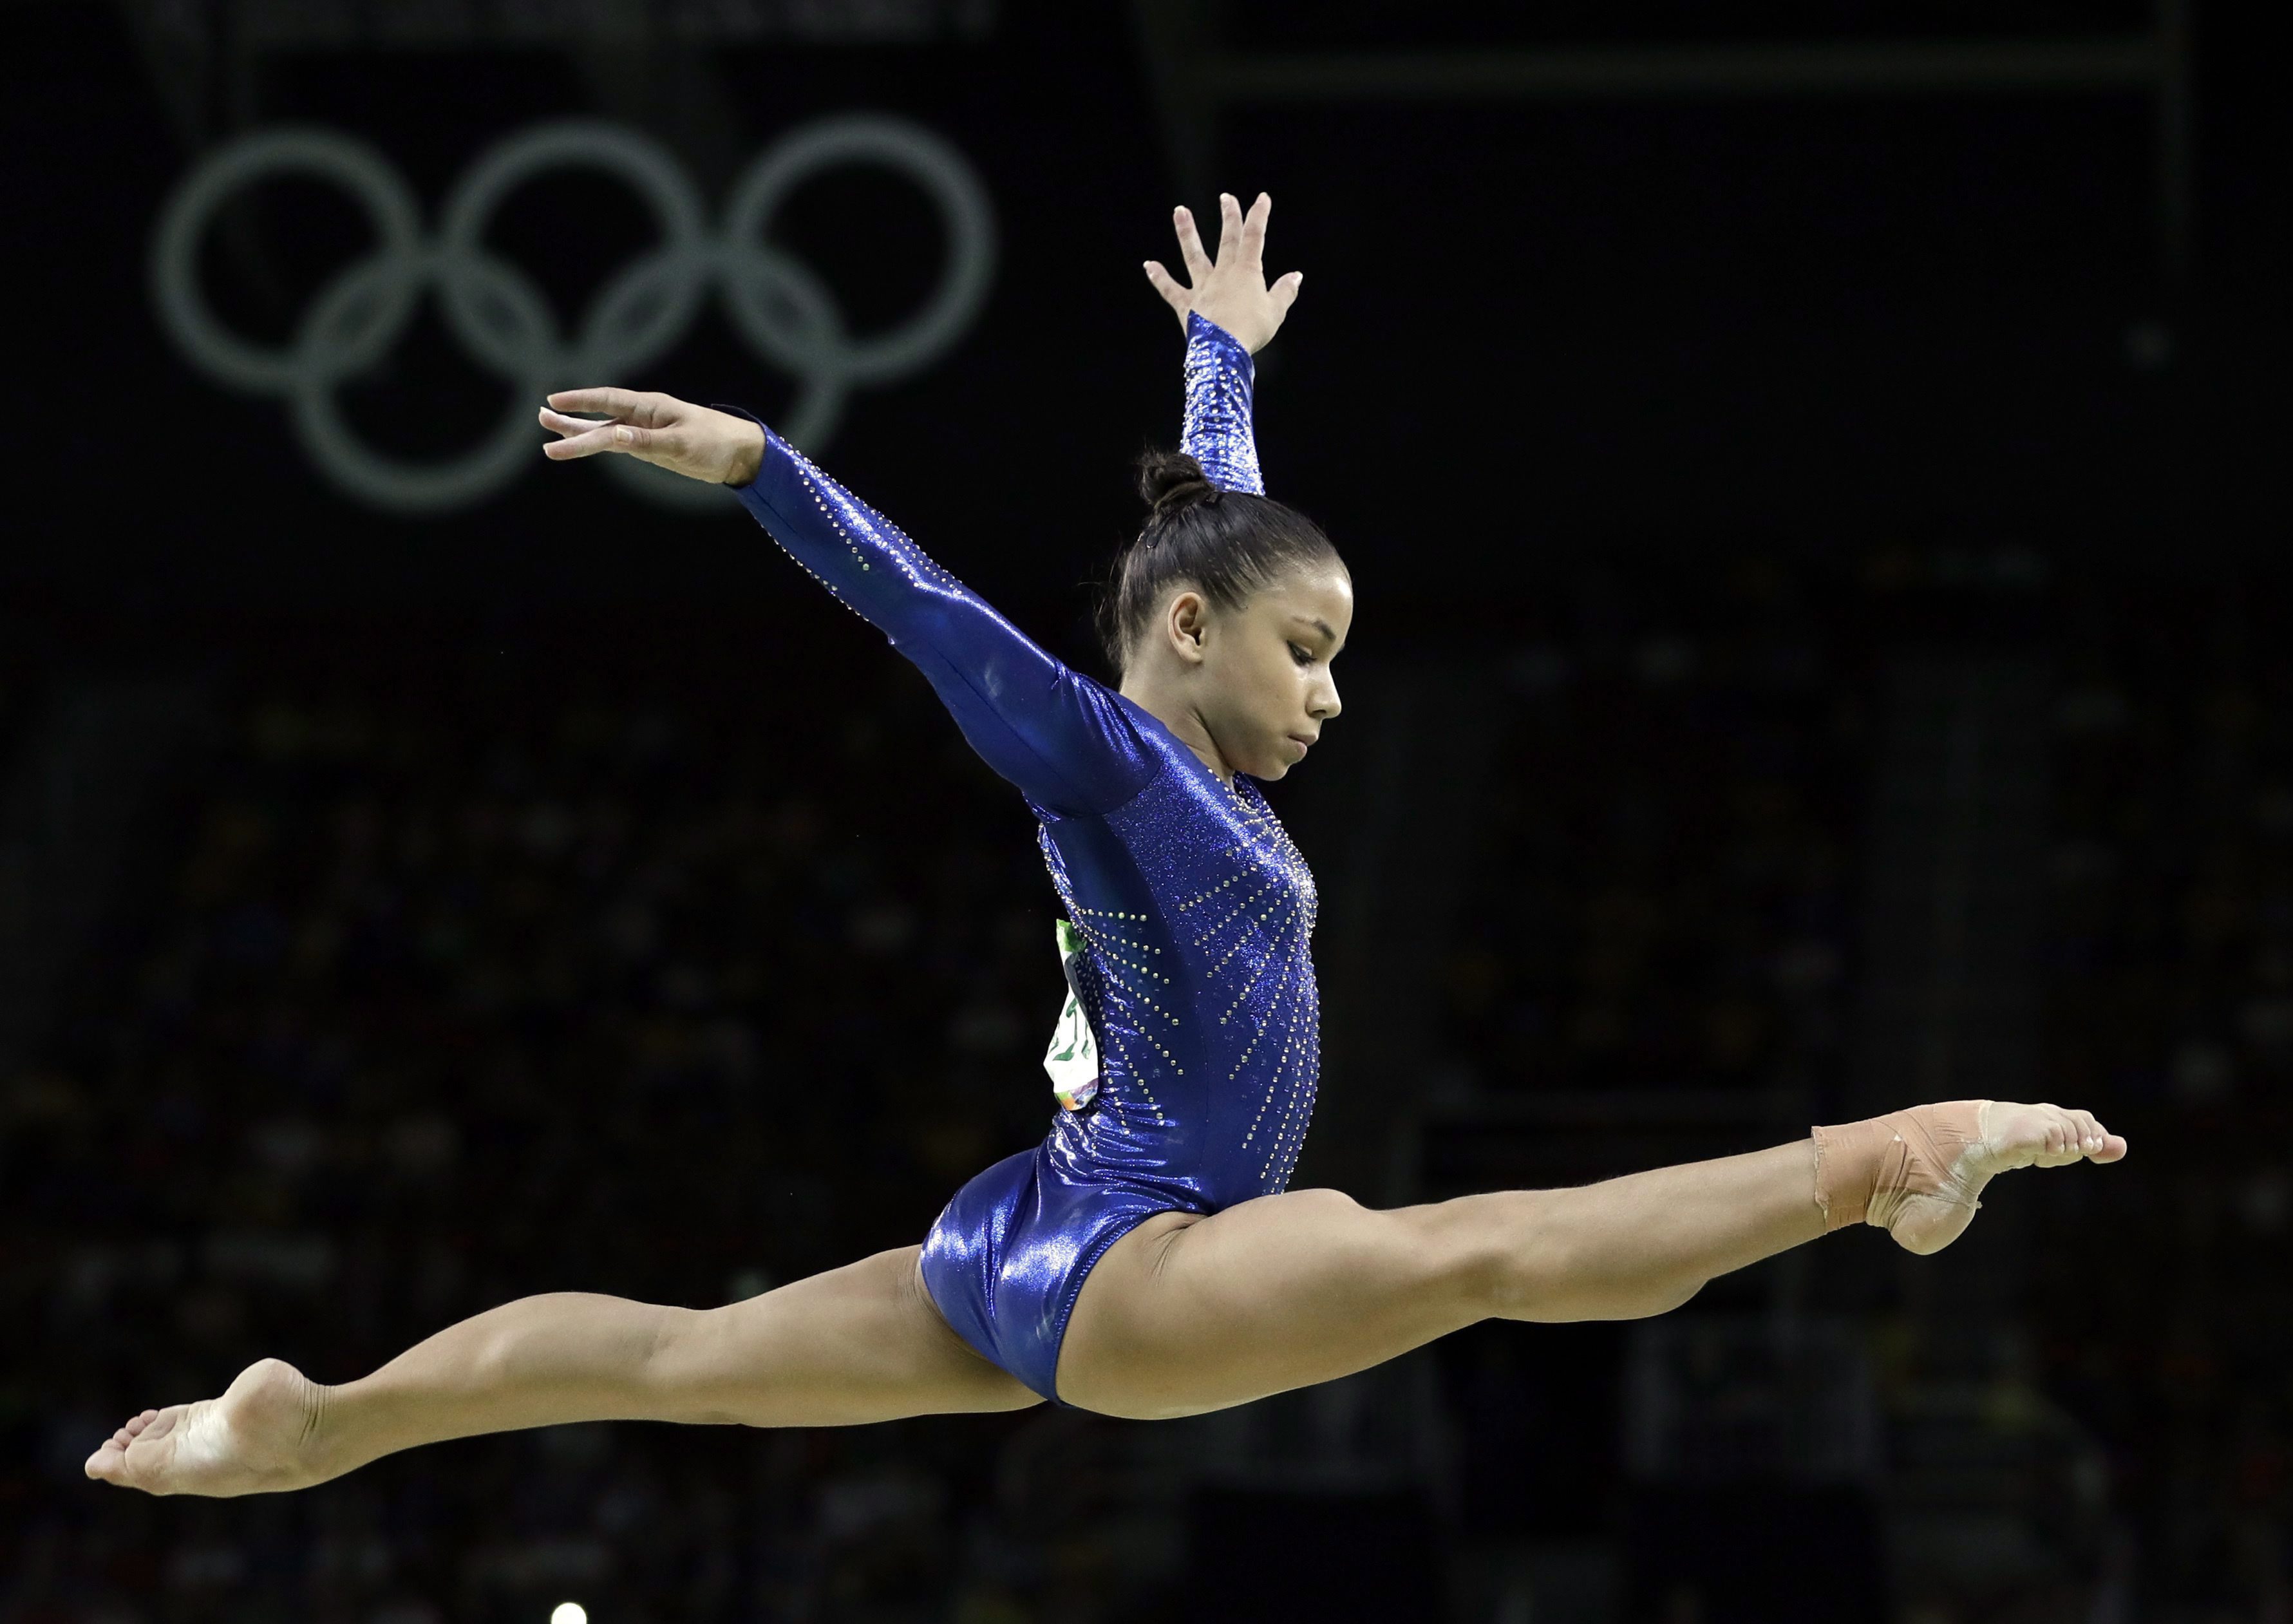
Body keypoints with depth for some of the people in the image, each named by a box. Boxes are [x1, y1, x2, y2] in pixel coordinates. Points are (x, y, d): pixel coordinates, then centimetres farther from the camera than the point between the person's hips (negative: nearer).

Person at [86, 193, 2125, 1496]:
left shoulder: (1192, 762, 14)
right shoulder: (1098, 752, -10)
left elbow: (1215, 518, 29)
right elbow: (927, 605, -20)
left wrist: (1227, 358, 42)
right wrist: (751, 459, -30)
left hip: (1037, 1265, 11)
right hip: (1109, 1268, -11)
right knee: (1492, 1248, -28)